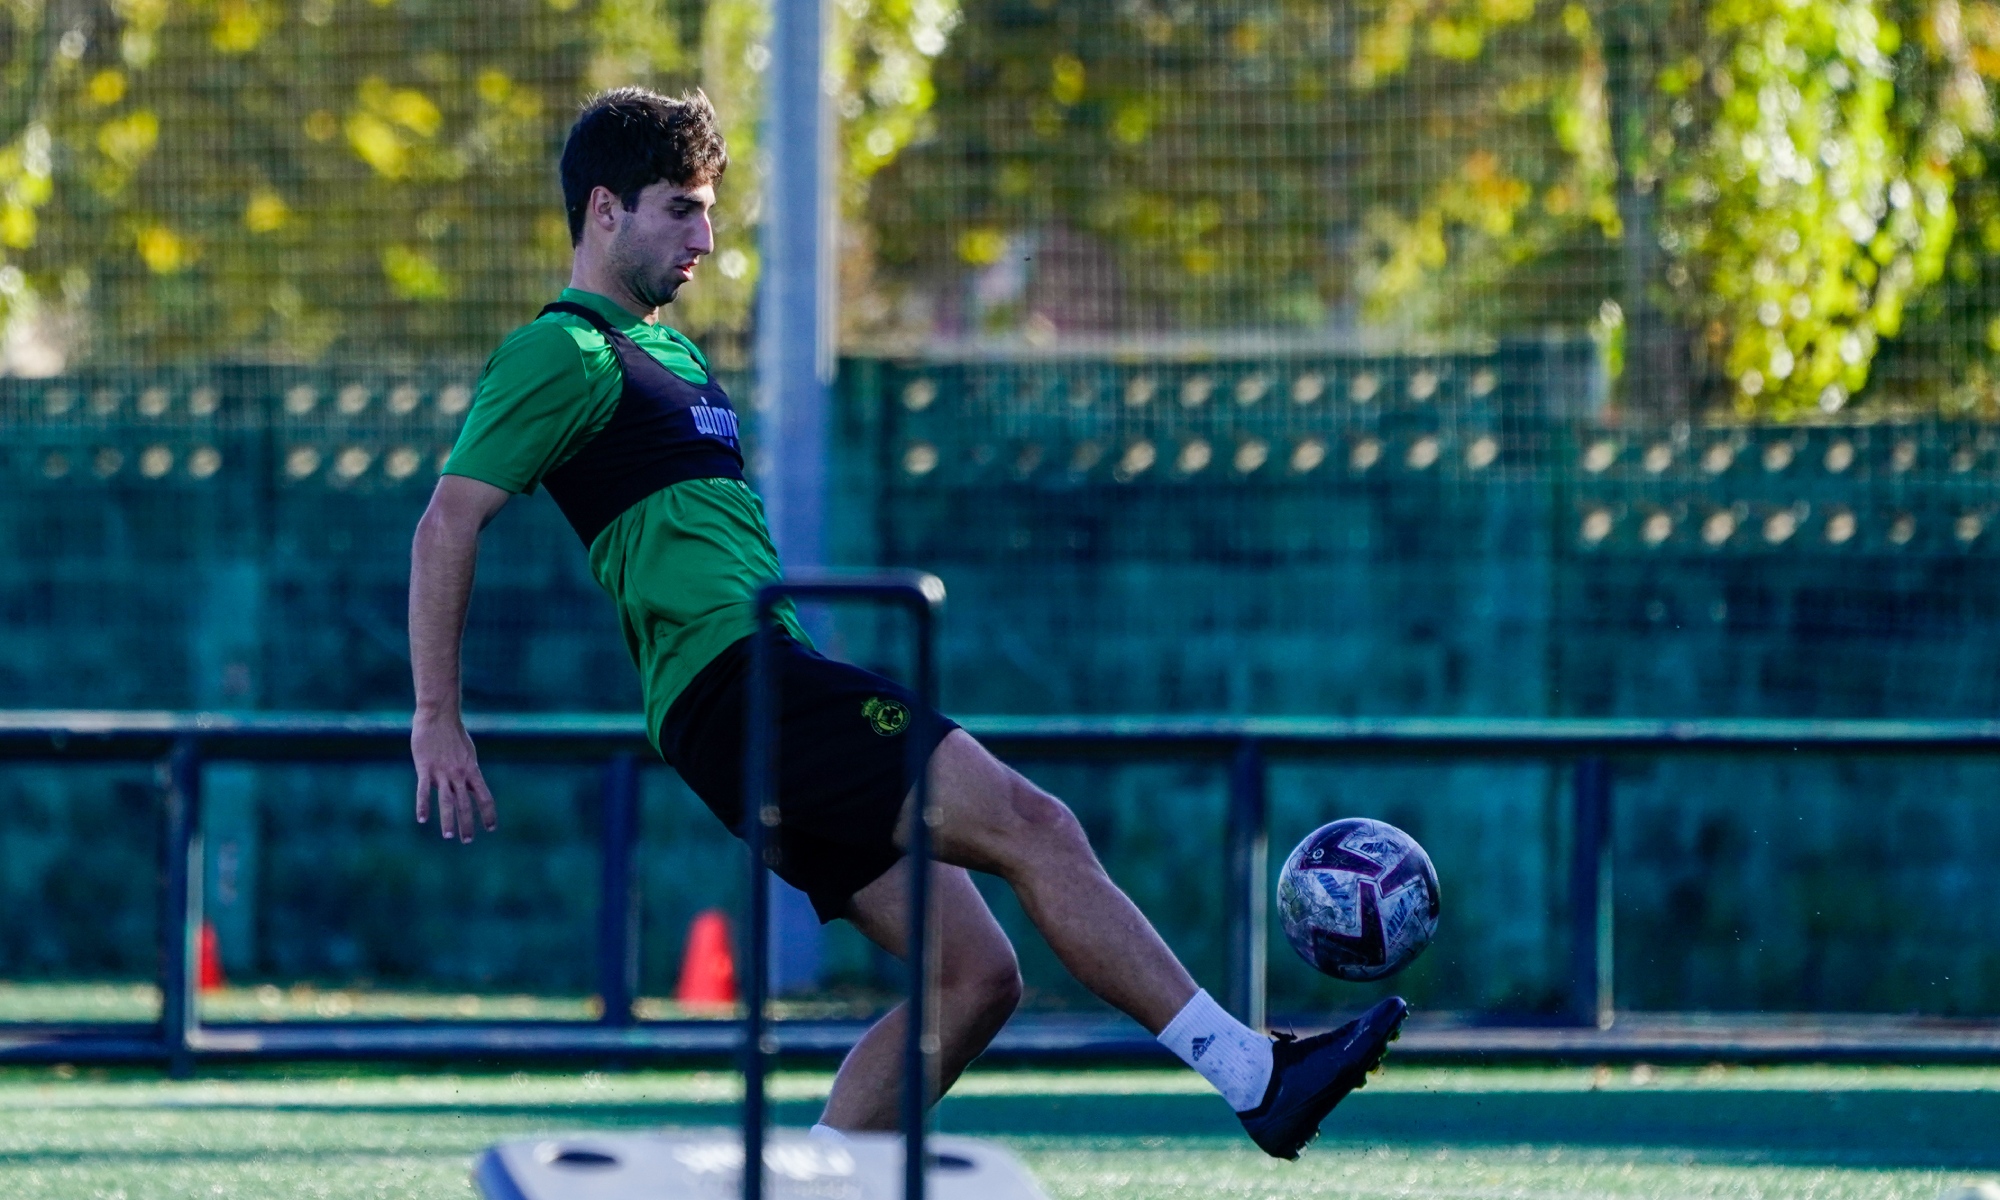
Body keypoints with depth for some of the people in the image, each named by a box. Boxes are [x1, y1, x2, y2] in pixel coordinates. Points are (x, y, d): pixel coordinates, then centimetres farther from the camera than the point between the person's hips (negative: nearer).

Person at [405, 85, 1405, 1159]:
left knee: (973, 976, 1)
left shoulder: (664, 353, 26)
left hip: (773, 688, 10)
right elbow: (448, 522, -11)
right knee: (1031, 826, -17)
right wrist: (437, 720, -15)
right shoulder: (566, 354, -4)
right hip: (739, 681, -10)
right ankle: (1254, 1076, -19)